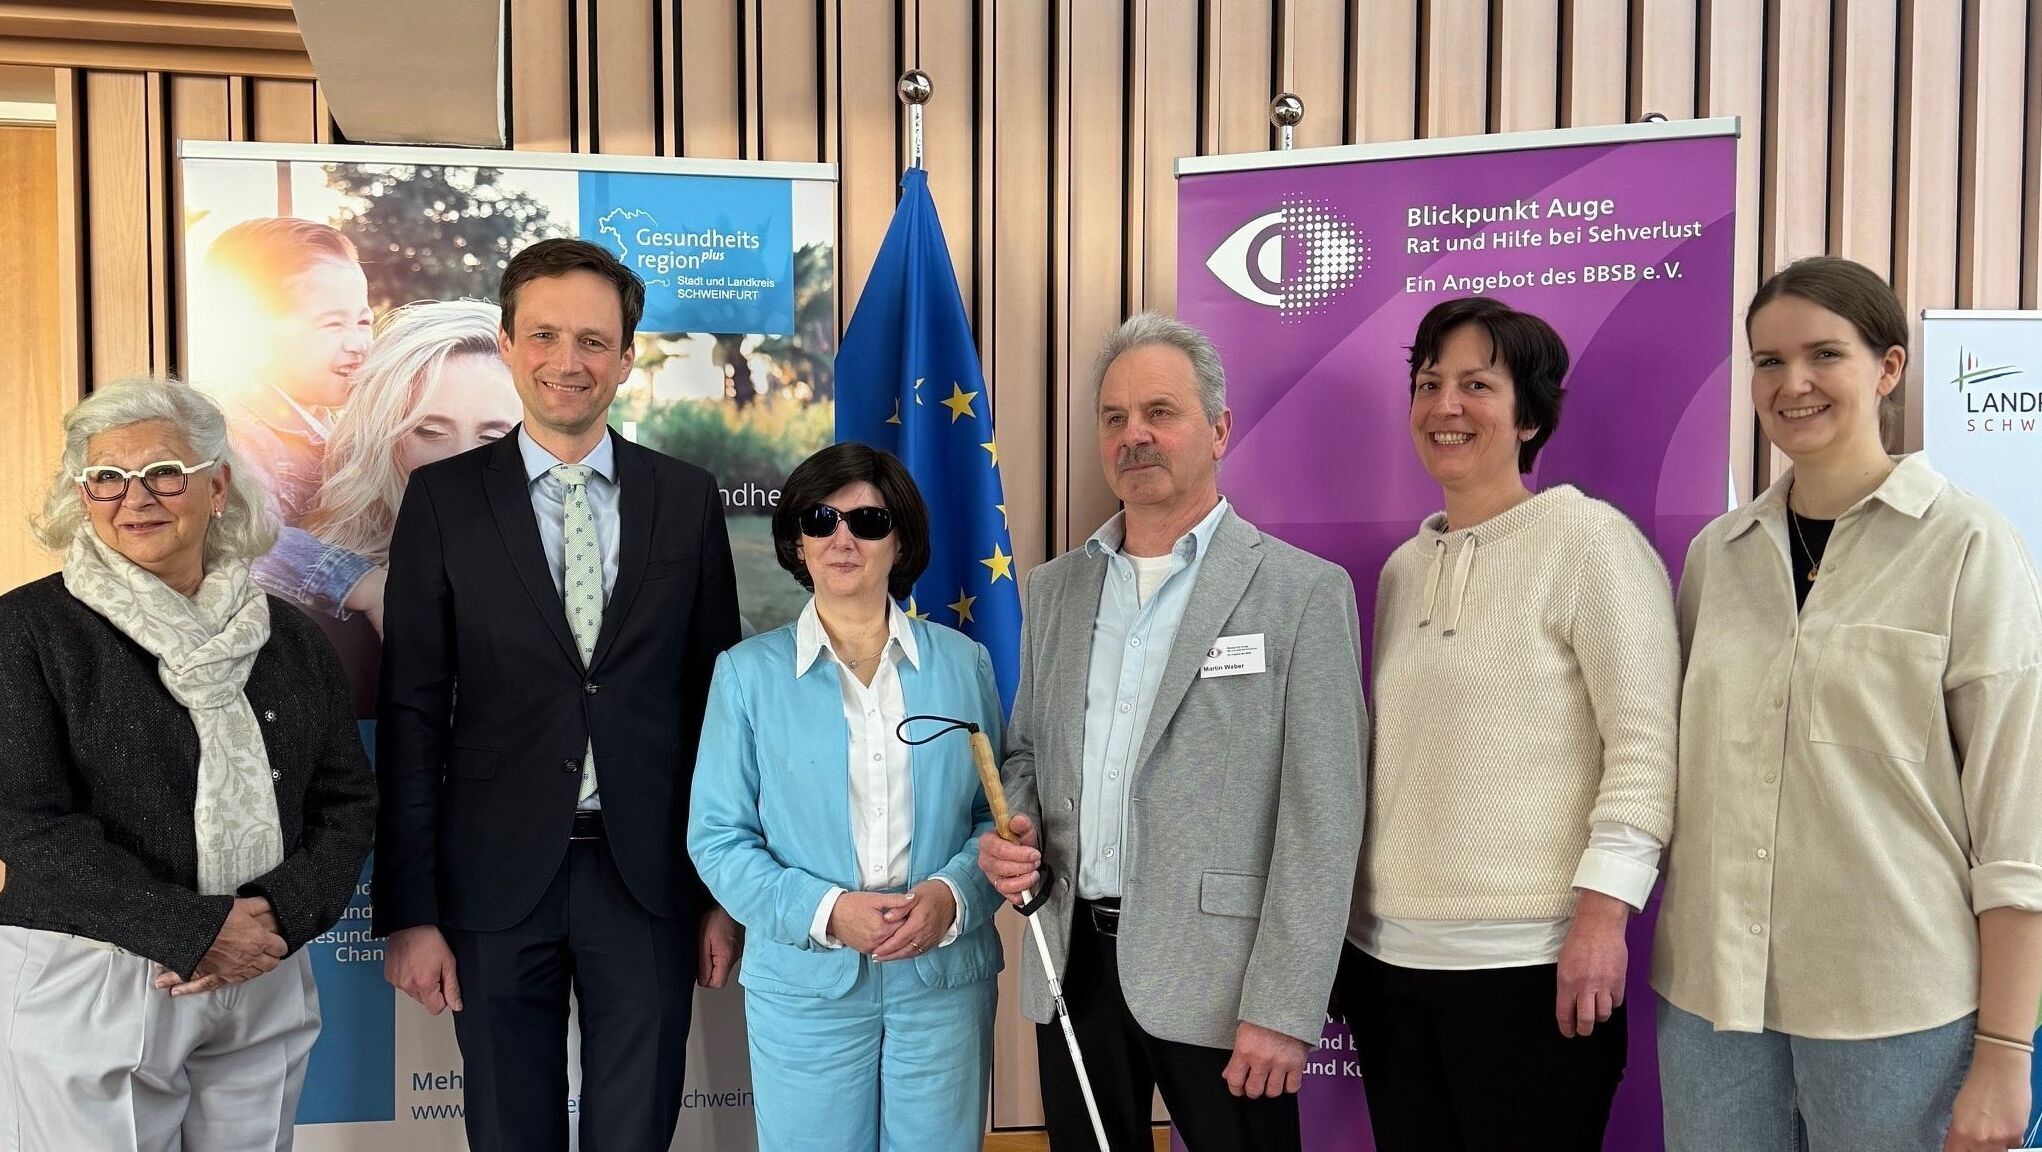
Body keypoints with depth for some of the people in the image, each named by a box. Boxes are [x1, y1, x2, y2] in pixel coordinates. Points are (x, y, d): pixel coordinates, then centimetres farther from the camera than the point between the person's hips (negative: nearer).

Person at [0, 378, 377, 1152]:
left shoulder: (283, 634, 7)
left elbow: (349, 798, 6)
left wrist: (283, 913, -11)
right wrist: (194, 931, -17)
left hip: (266, 989, 3)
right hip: (90, 990, -3)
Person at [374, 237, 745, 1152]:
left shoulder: (687, 499, 3)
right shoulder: (444, 498, -1)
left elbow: (716, 698, 5)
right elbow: (411, 715, -2)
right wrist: (408, 911, -5)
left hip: (649, 877, 1)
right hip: (497, 879, 0)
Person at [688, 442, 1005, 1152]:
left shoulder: (962, 664, 3)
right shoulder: (749, 673, -1)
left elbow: (996, 813, 5)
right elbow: (717, 836, -2)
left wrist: (954, 896, -14)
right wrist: (824, 911, -15)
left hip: (944, 982, 1)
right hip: (806, 986, -1)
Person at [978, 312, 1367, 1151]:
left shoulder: (1303, 592, -7)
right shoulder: (1055, 588, 10)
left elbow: (1320, 821, -10)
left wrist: (1283, 1010, -14)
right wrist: (1012, 833, -2)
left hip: (1216, 974, -4)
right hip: (1073, 960, 5)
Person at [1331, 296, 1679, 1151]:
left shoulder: (1588, 538, -6)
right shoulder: (1403, 566, 13)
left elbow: (1646, 743, -12)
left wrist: (1603, 911, -19)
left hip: (1528, 960, -6)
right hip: (1386, 953, 6)